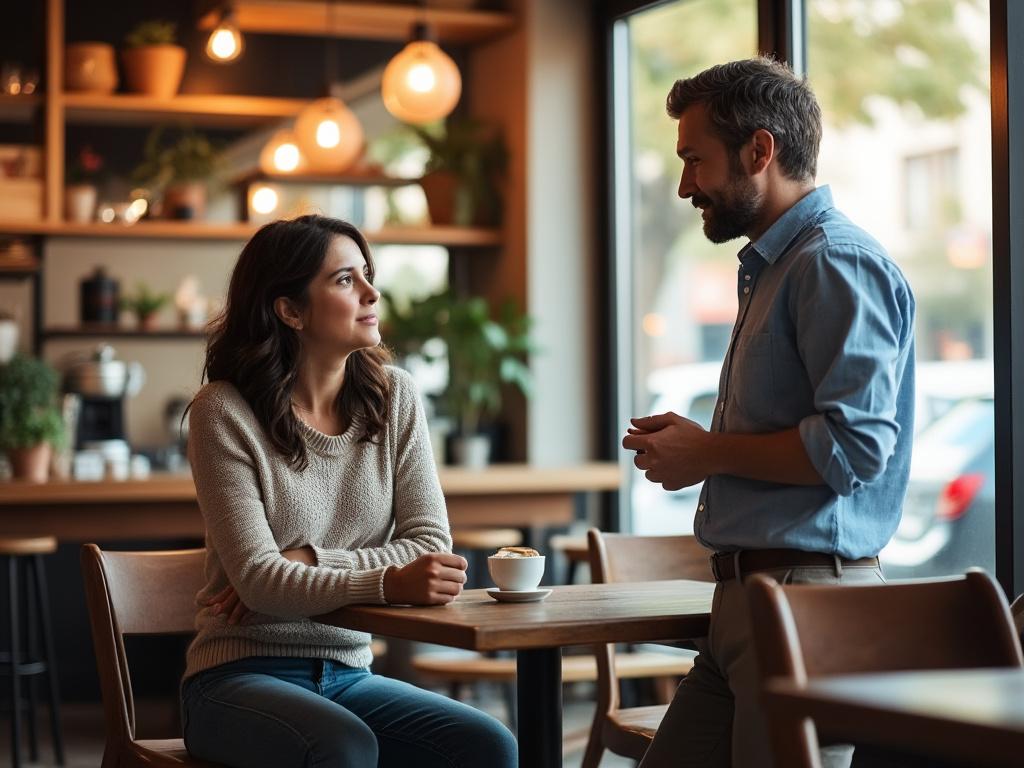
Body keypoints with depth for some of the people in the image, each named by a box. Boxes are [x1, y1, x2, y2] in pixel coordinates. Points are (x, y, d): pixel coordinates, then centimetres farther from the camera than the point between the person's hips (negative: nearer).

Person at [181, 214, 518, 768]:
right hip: (239, 679, -4)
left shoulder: (394, 397, 6)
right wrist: (388, 583, -32)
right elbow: (257, 579, -17)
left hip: (348, 675, 4)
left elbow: (430, 546, -1)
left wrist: (307, 563, -15)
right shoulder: (225, 412, -8)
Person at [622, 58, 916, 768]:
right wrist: (689, 445, 11)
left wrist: (707, 453, -11)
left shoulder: (838, 262, -12)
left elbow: (854, 442, -22)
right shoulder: (772, 267, 21)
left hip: (808, 595, -10)